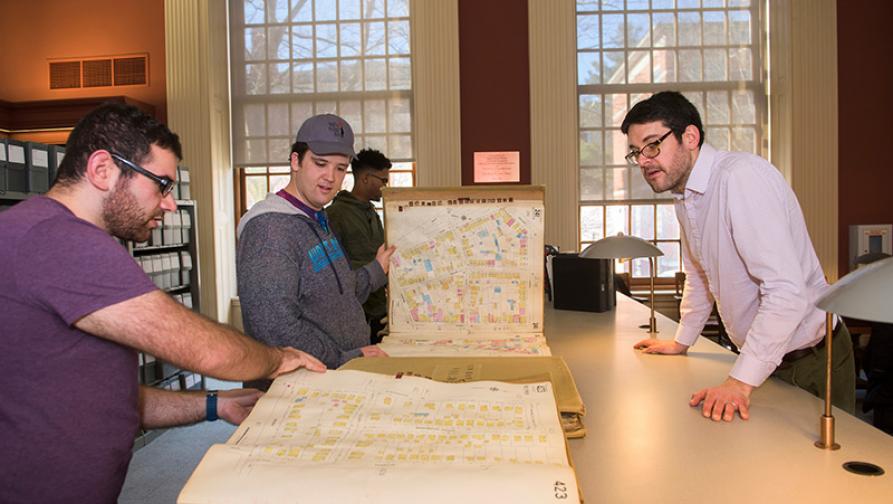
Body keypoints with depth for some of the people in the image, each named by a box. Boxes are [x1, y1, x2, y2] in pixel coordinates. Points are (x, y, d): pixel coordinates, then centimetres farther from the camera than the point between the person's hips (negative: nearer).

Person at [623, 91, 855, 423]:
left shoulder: (743, 176, -25)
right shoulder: (684, 195, 4)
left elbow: (786, 290, -32)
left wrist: (741, 381, -32)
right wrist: (681, 341, 21)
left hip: (810, 360, -7)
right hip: (760, 357, 8)